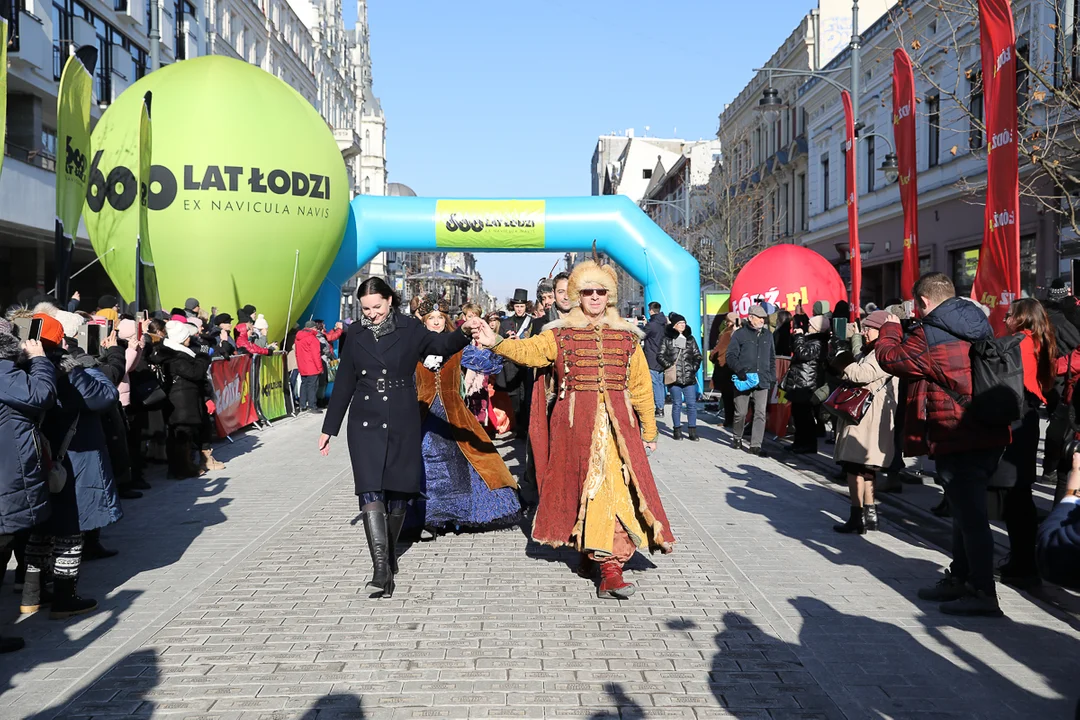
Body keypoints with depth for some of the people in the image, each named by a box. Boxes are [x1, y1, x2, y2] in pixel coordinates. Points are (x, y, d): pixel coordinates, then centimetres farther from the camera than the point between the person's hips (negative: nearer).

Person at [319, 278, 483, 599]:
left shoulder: (410, 329, 1)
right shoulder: (355, 335, 7)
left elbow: (441, 344, -15)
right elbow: (344, 384, 11)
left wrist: (464, 332, -37)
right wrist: (329, 428, 13)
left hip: (402, 423, -1)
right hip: (366, 423, 1)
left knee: (399, 488, 6)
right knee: (370, 489, -11)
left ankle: (389, 553, 26)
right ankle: (381, 566, -15)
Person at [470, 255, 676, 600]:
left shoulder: (627, 336, 11)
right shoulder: (561, 333, 7)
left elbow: (641, 387, 13)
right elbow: (528, 350, -9)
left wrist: (649, 431, 15)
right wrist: (496, 342, -27)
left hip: (618, 422, 1)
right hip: (575, 421, -1)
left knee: (616, 486, -8)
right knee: (581, 485, 1)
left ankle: (608, 566, -4)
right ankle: (587, 547, 18)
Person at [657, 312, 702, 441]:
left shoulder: (690, 339, 12)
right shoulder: (667, 339, 2)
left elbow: (697, 355, 16)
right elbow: (660, 355, 1)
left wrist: (694, 368, 3)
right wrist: (669, 366, -8)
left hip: (689, 377, 3)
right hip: (674, 377, -3)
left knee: (692, 404, 0)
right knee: (677, 404, 2)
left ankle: (692, 430, 8)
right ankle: (677, 430, 12)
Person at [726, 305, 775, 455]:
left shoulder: (768, 335, 15)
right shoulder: (740, 334, -1)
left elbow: (772, 358, 23)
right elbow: (731, 355, -4)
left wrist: (772, 376, 15)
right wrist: (739, 370, -17)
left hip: (762, 381, 4)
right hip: (744, 380, -4)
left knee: (760, 413, -3)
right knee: (741, 412, 4)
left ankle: (755, 445, 0)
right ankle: (737, 438, 27)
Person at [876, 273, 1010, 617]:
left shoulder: (929, 336, -15)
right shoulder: (980, 327, 11)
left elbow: (890, 357, -3)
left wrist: (890, 328, 14)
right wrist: (903, 332, 23)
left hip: (956, 438, -9)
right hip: (989, 434, 9)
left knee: (970, 514, -3)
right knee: (968, 510, 18)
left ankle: (983, 592, 4)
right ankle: (960, 578, 30)